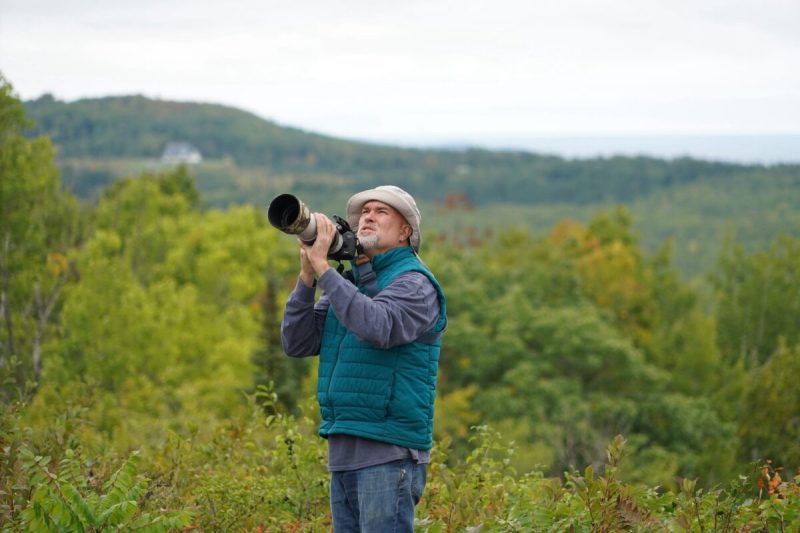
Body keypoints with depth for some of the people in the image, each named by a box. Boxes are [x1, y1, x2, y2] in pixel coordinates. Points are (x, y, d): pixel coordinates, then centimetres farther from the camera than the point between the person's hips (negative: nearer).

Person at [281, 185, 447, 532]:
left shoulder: (414, 283, -5)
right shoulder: (347, 282, 16)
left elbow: (377, 328, -25)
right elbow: (297, 343, 8)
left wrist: (322, 267, -21)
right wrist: (307, 274, -4)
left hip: (388, 453, -8)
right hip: (342, 452, 8)